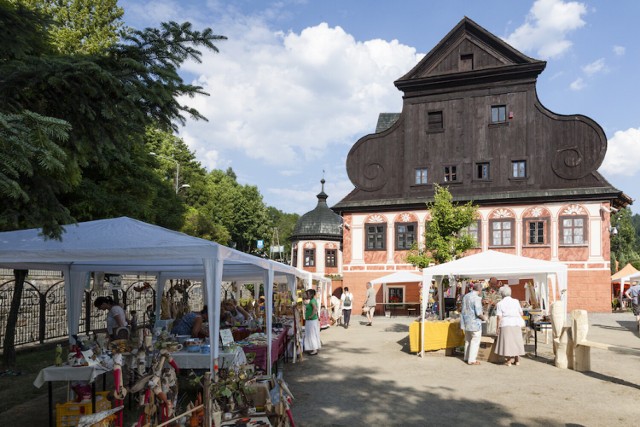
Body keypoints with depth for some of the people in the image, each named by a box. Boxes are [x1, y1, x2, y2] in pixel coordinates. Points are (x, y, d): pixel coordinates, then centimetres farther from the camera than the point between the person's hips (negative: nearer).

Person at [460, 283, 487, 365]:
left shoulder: (465, 296, 7)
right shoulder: (477, 298, -19)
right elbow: (478, 313, -21)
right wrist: (484, 317, -1)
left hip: (466, 323, 8)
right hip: (474, 323, -8)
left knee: (467, 341, 18)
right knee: (475, 342, 1)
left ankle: (466, 358, 26)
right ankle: (472, 360, 3)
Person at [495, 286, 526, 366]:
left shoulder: (500, 304, -3)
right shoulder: (516, 301, 6)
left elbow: (499, 317, -8)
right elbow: (521, 313, 8)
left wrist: (497, 328, -2)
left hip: (506, 324, -3)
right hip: (516, 324, 3)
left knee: (507, 341, 2)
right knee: (516, 341, 13)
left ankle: (509, 361, 4)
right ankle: (517, 360, 20)